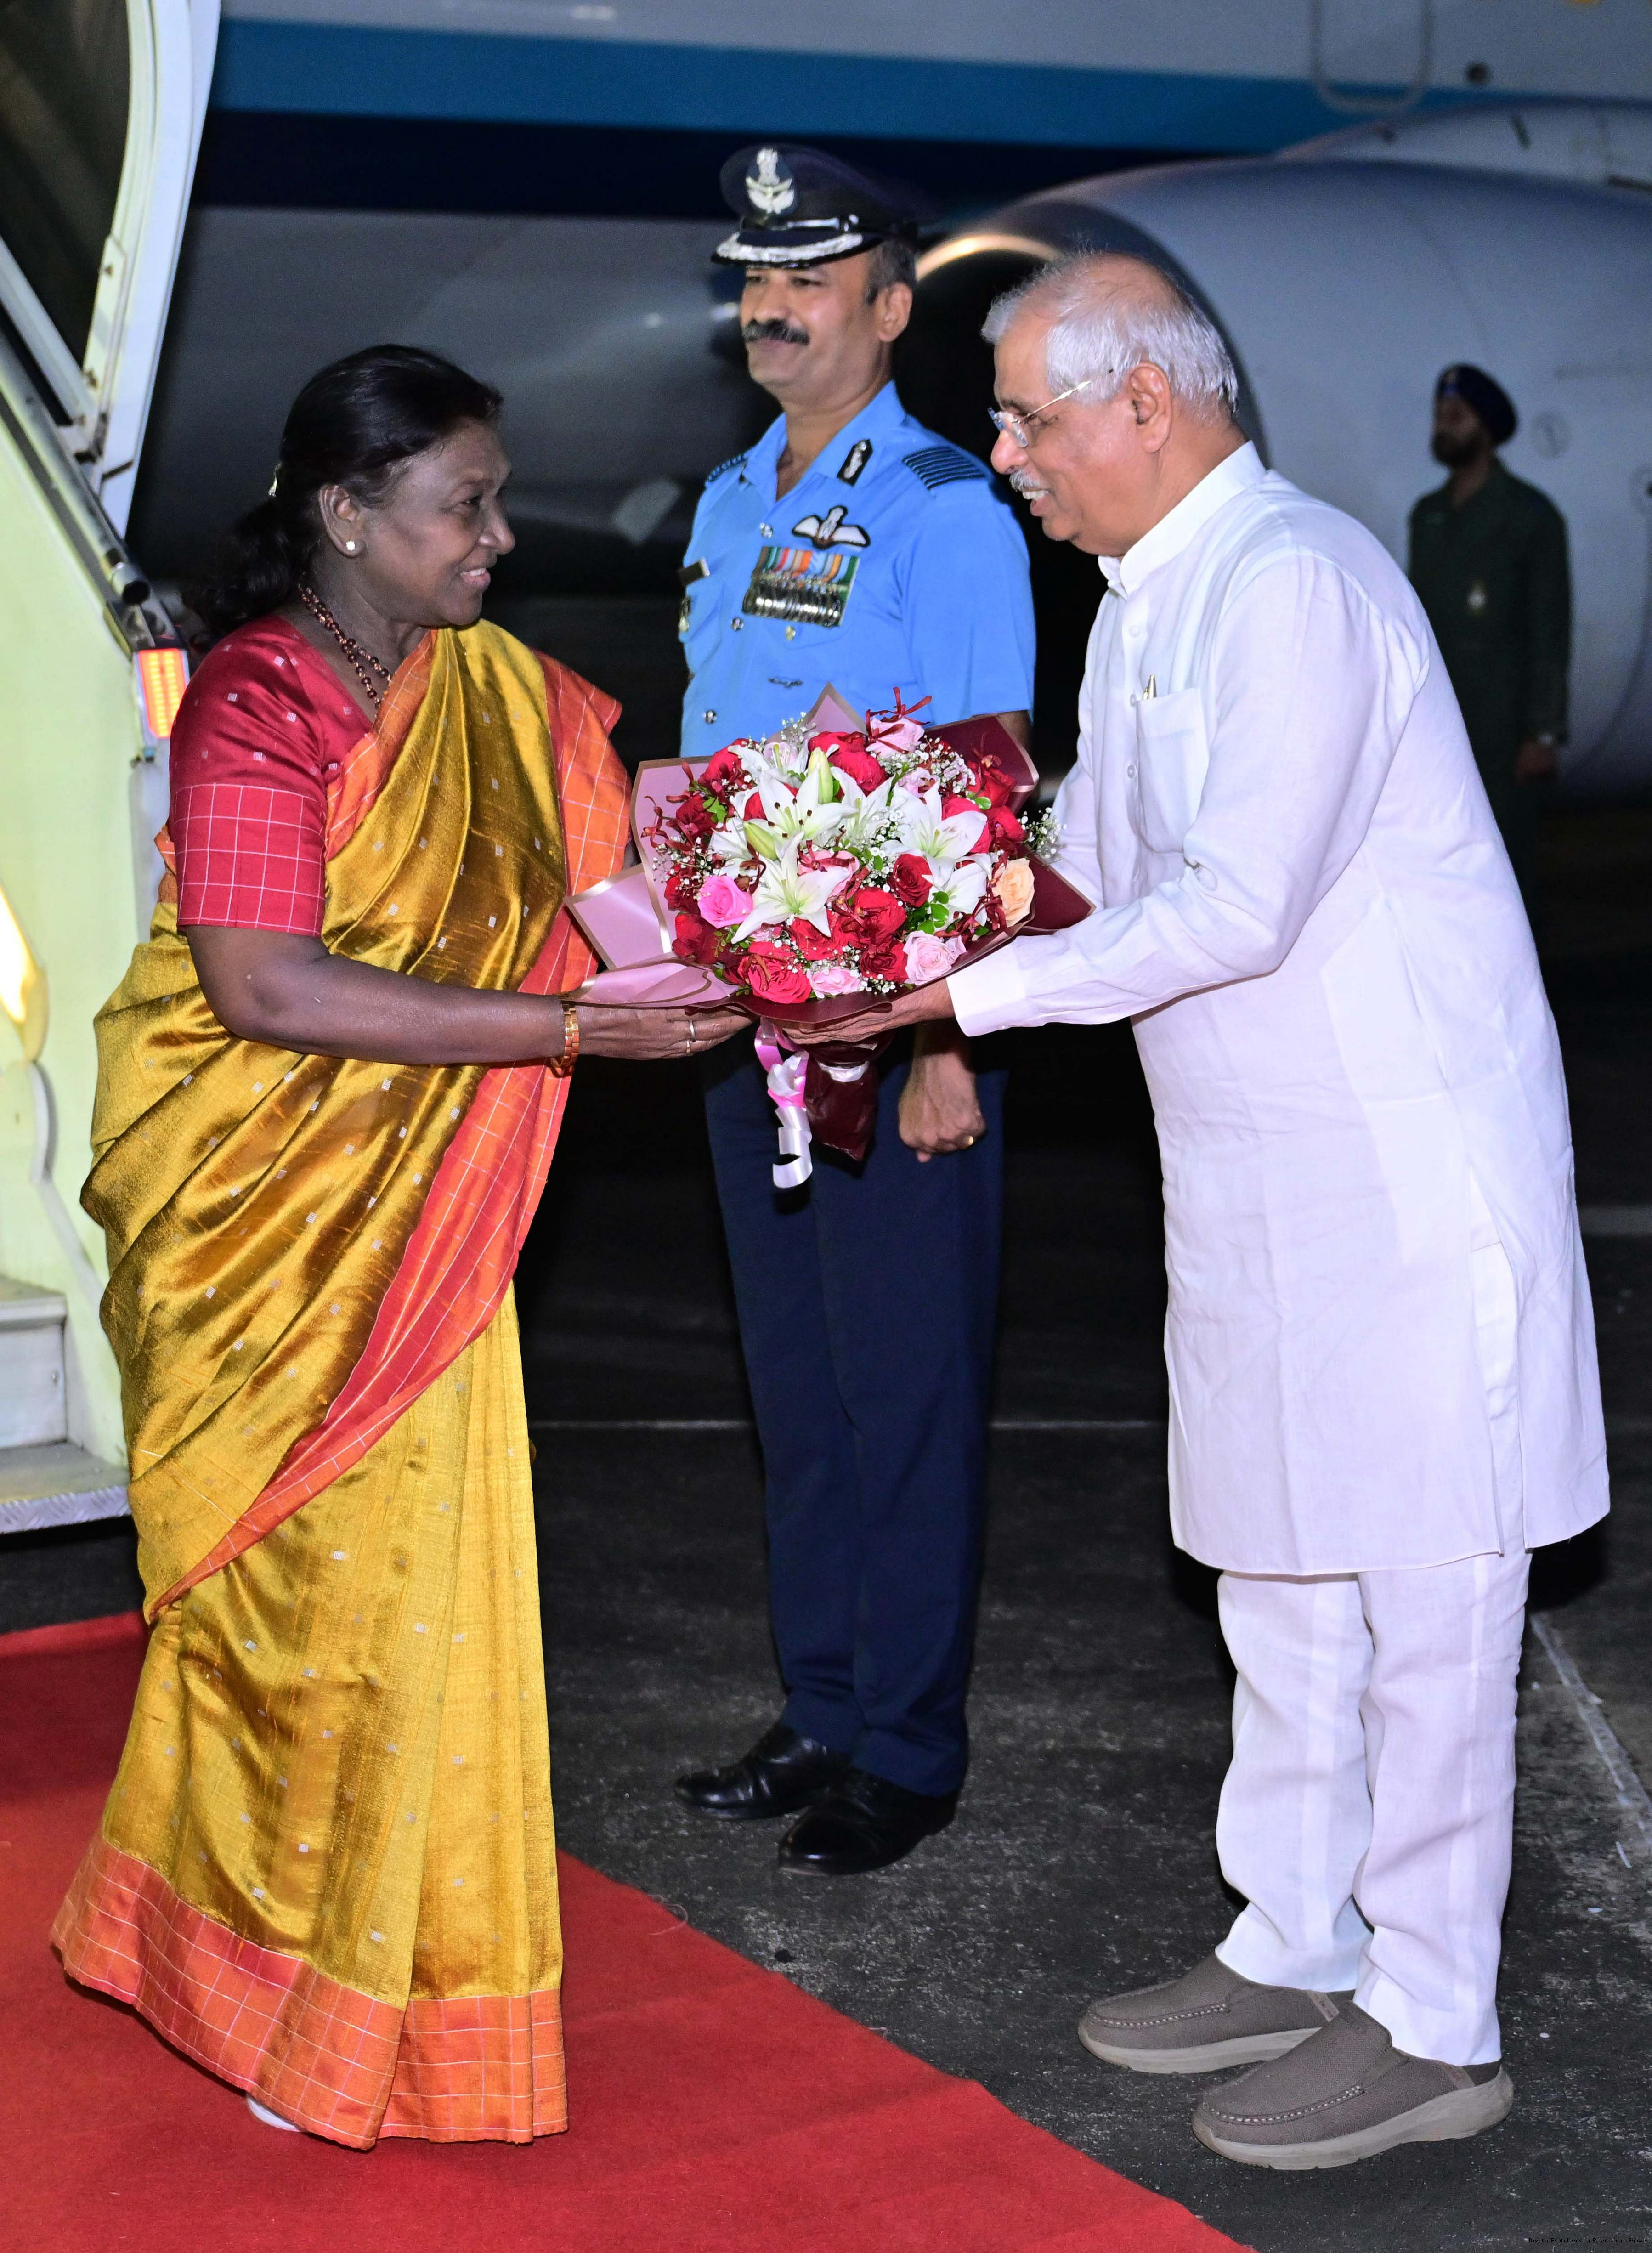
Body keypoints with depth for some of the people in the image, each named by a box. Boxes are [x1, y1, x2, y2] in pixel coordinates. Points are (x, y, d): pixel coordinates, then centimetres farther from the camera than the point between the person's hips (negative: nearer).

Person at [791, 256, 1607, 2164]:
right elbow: (1084, 856, 22)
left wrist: (972, 994, -19)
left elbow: (1235, 908, -24)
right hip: (1260, 1178, 10)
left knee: (1419, 1595, -1)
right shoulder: (1145, 604, 14)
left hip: (1407, 1172, -10)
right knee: (1278, 1576, 16)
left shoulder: (1290, 583, -18)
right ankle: (1294, 1952, 30)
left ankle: (1431, 2026, 10)